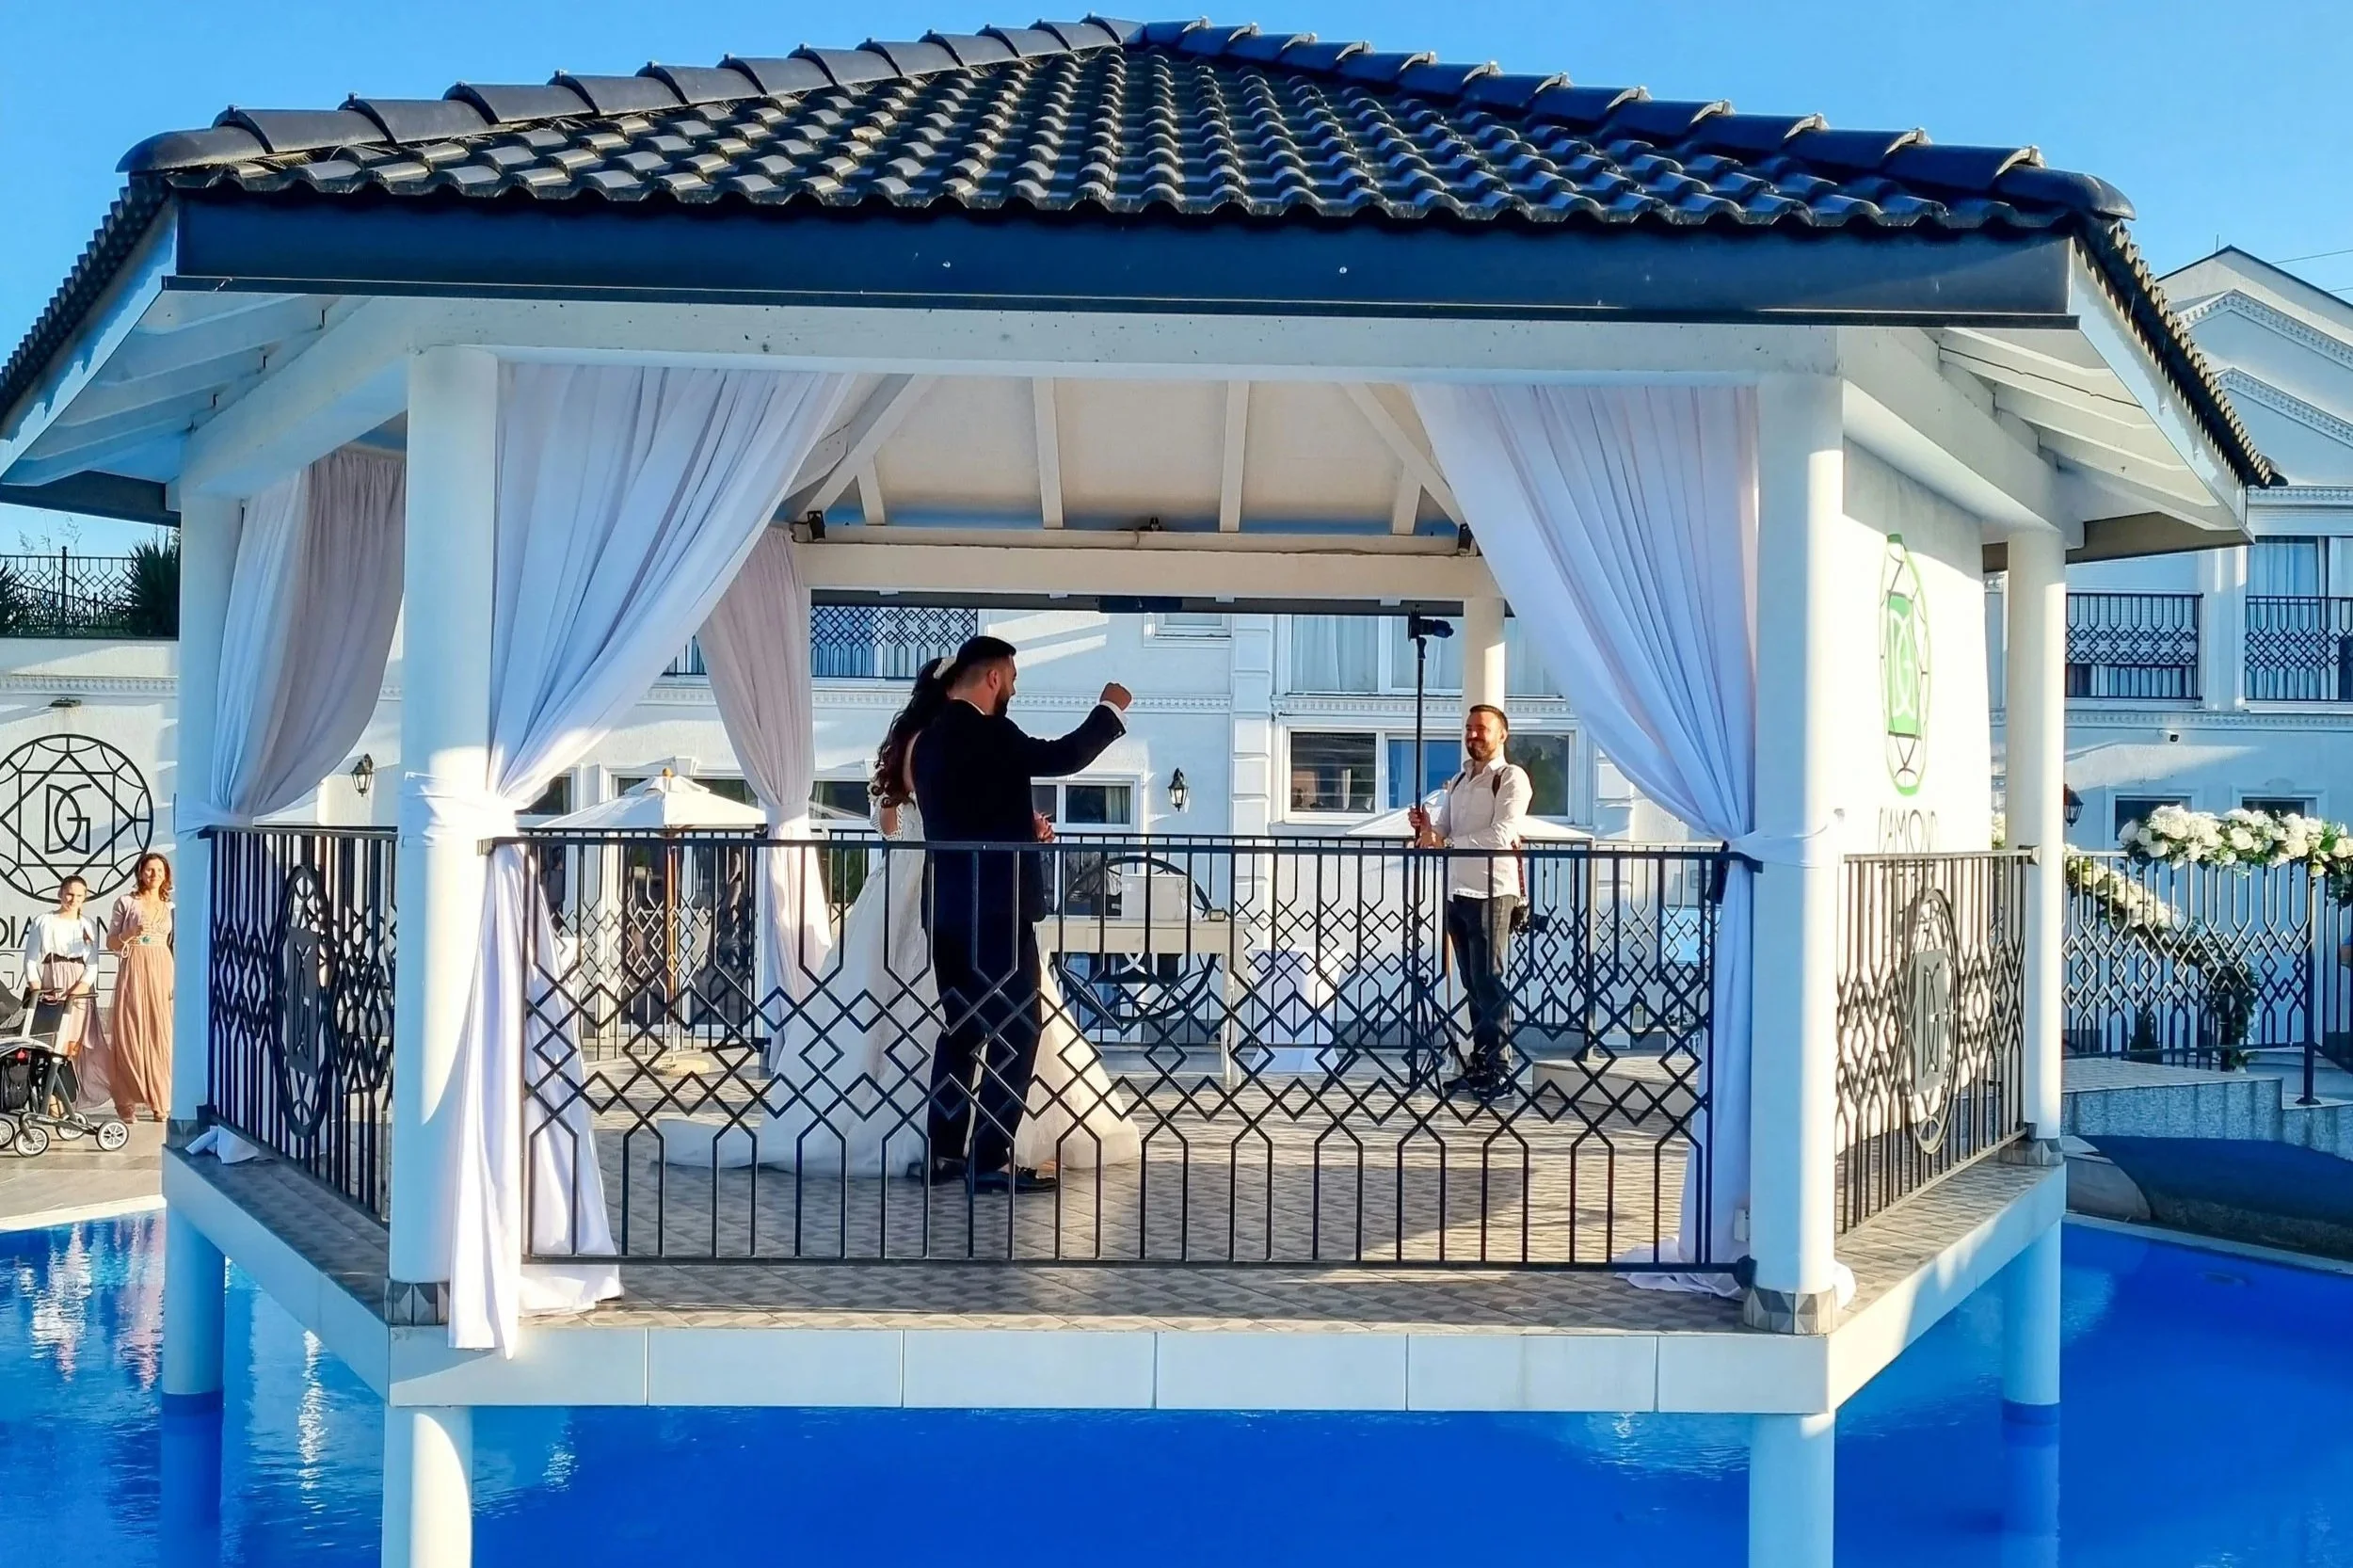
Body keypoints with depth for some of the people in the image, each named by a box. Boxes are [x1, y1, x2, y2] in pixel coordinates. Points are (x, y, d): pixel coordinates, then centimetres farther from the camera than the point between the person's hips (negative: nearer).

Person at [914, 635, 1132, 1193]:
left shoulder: (931, 737, 13)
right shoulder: (984, 731, -14)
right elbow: (1061, 757, -14)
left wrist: (1021, 826, 21)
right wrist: (1110, 709, -1)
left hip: (948, 906, 9)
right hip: (996, 906, -9)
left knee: (961, 1029, 14)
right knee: (1017, 1031, -5)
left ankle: (946, 1152, 17)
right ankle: (991, 1160, -7)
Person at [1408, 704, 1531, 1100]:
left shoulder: (1511, 778, -5)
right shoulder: (1457, 782, 19)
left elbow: (1501, 836, -16)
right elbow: (1441, 831, 17)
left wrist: (1445, 843, -17)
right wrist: (1425, 828, -7)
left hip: (1492, 892, -7)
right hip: (1457, 891, 7)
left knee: (1490, 981, -7)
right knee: (1473, 983, 10)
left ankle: (1499, 1069, -4)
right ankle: (1479, 1063, 16)